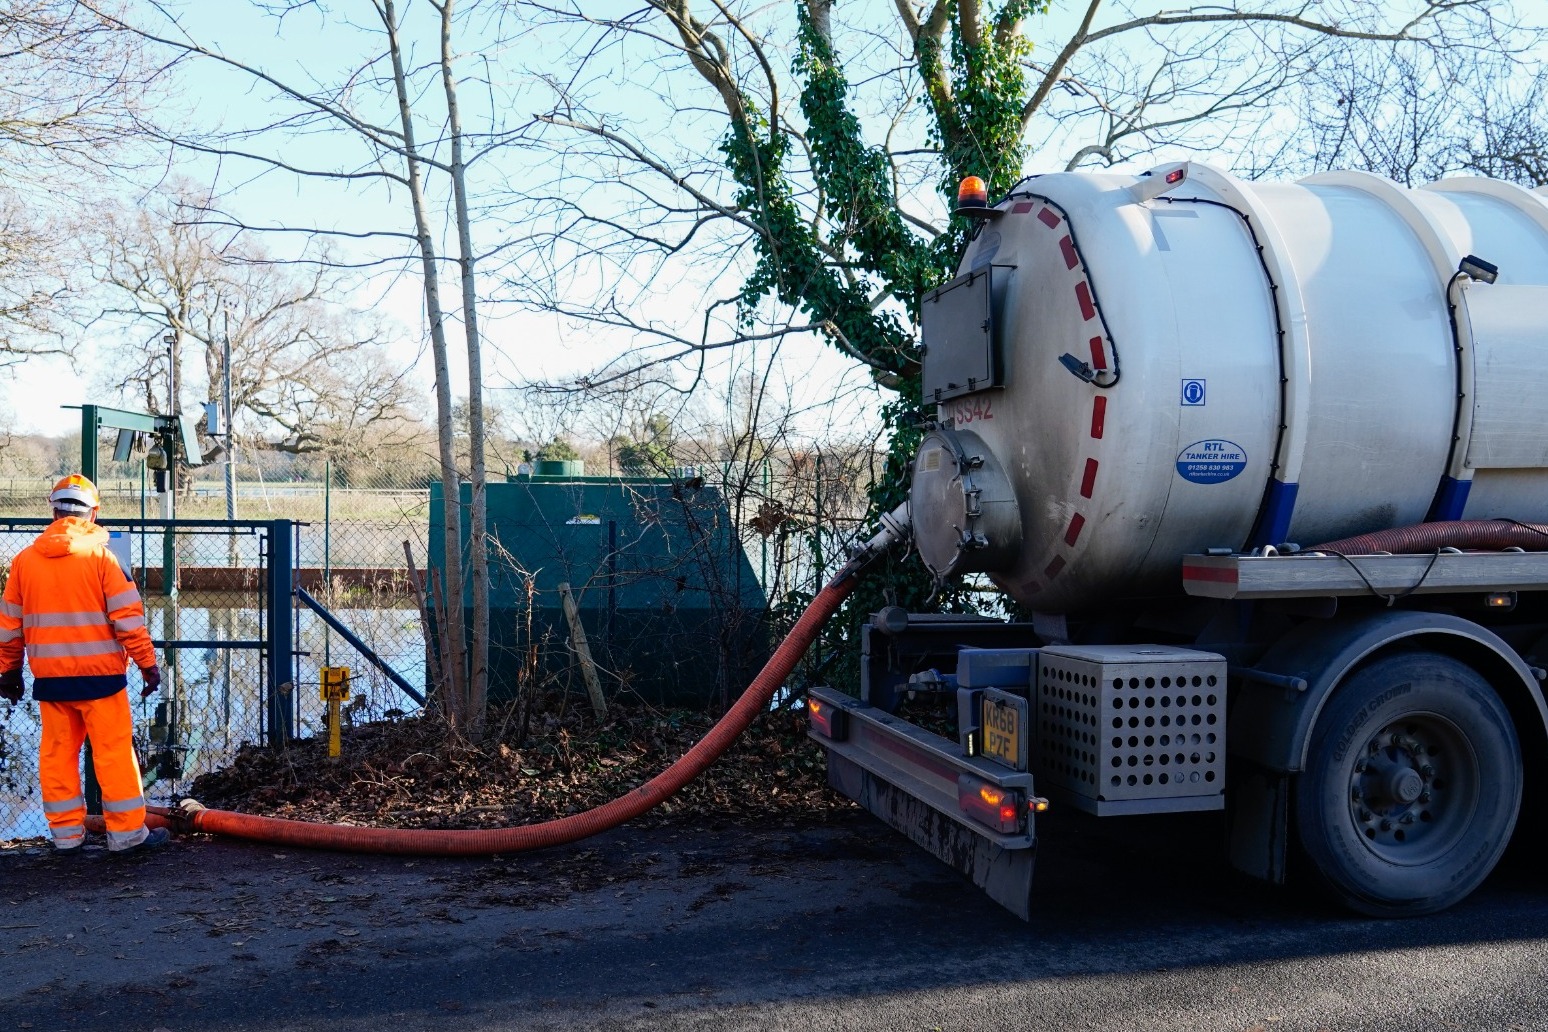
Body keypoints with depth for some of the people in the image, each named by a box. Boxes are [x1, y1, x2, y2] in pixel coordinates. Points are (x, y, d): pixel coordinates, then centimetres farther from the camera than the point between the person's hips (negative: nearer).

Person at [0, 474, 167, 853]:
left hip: (49, 675, 4)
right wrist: (147, 663, -6)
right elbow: (128, 617, -11)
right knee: (114, 750, 1)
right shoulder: (99, 555, -9)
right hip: (99, 672, -4)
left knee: (57, 751, 12)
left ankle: (65, 831, 18)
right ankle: (126, 831, 4)